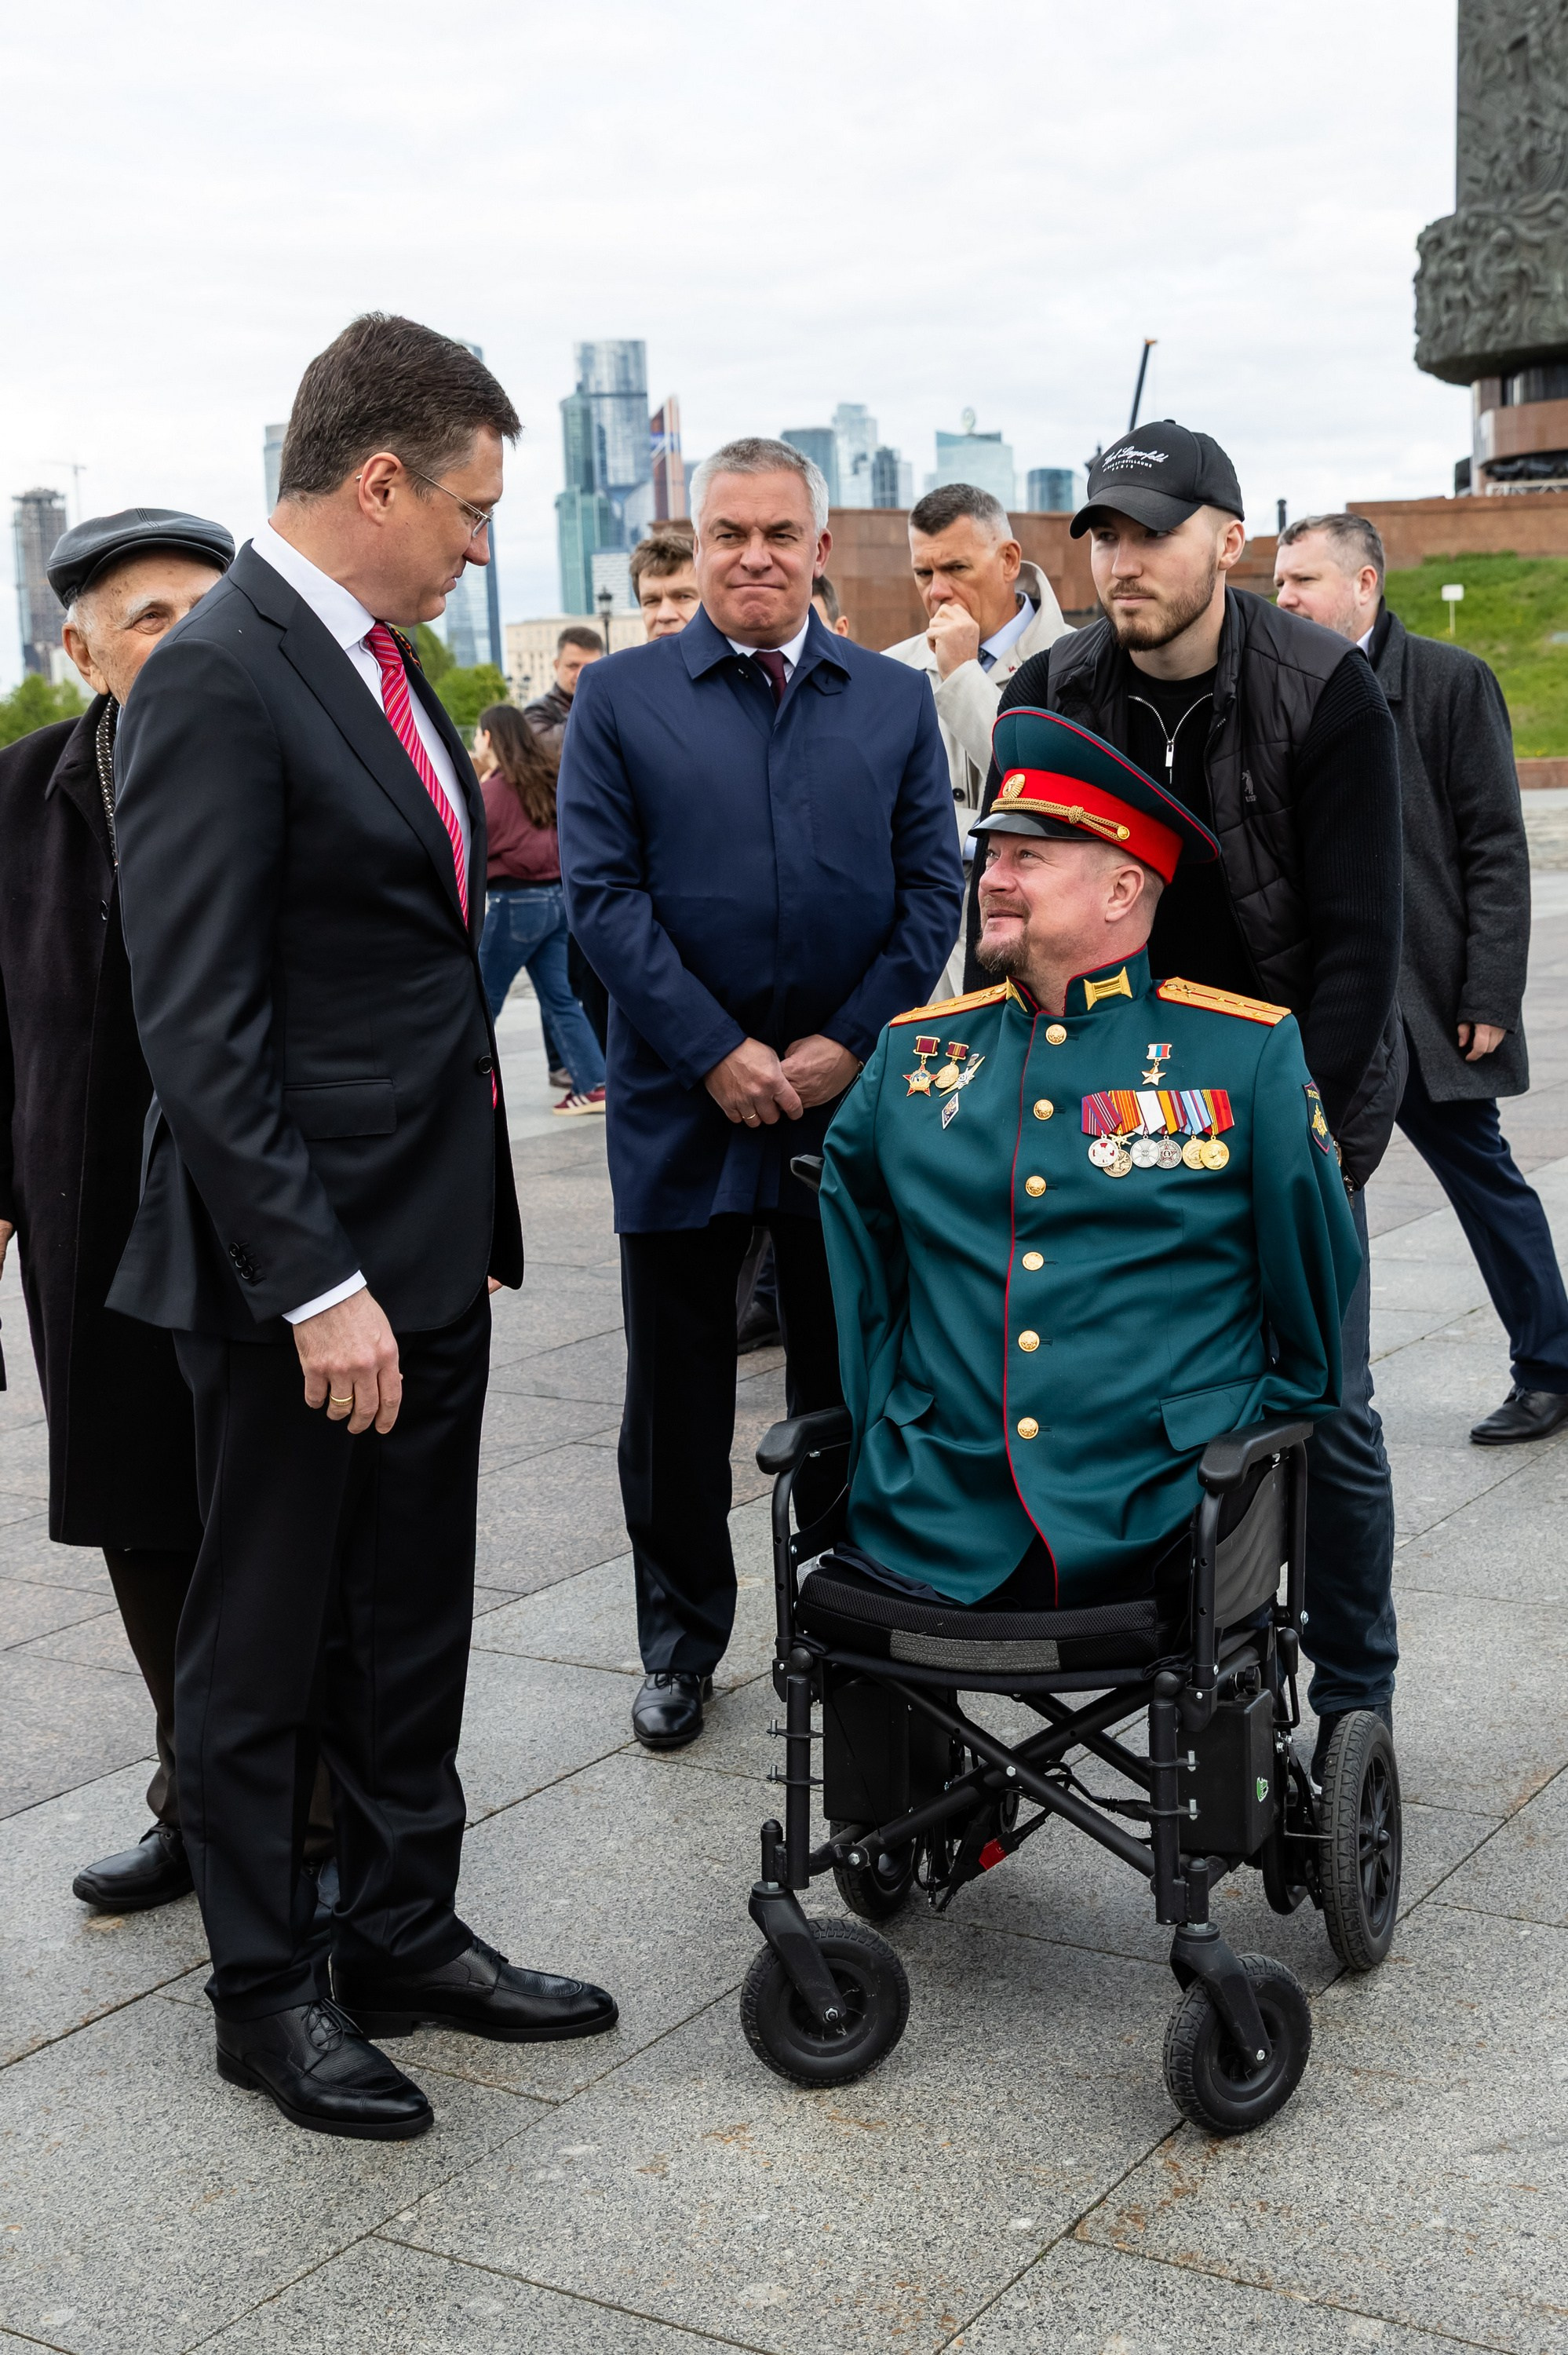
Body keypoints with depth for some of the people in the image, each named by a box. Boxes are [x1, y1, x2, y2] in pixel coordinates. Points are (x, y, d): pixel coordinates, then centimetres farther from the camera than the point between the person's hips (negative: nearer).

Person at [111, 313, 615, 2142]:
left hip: (426, 1250, 9)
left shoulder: (378, 666, 11)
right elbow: (197, 1023, -21)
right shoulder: (219, 679, -17)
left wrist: (465, 1226, 14)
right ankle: (264, 1993, 24)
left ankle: (406, 1939, 34)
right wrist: (315, 1284, -22)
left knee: (410, 1628, 18)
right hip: (301, 1260, -9)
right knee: (264, 1646, 8)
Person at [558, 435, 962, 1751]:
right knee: (678, 1394, 9)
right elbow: (601, 891, -6)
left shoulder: (896, 702, 7)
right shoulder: (621, 699, 1)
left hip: (851, 1099, 1)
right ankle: (683, 1641, 25)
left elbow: (934, 889, 3)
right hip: (681, 1103, -1)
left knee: (848, 1388, 12)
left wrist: (850, 1043, -9)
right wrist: (716, 1052, -13)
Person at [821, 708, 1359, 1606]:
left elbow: (1316, 1300, 9)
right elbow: (851, 1262, 24)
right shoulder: (913, 1055, 13)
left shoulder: (1253, 1055, 4)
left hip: (1157, 1537, -2)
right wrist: (875, 1442, 15)